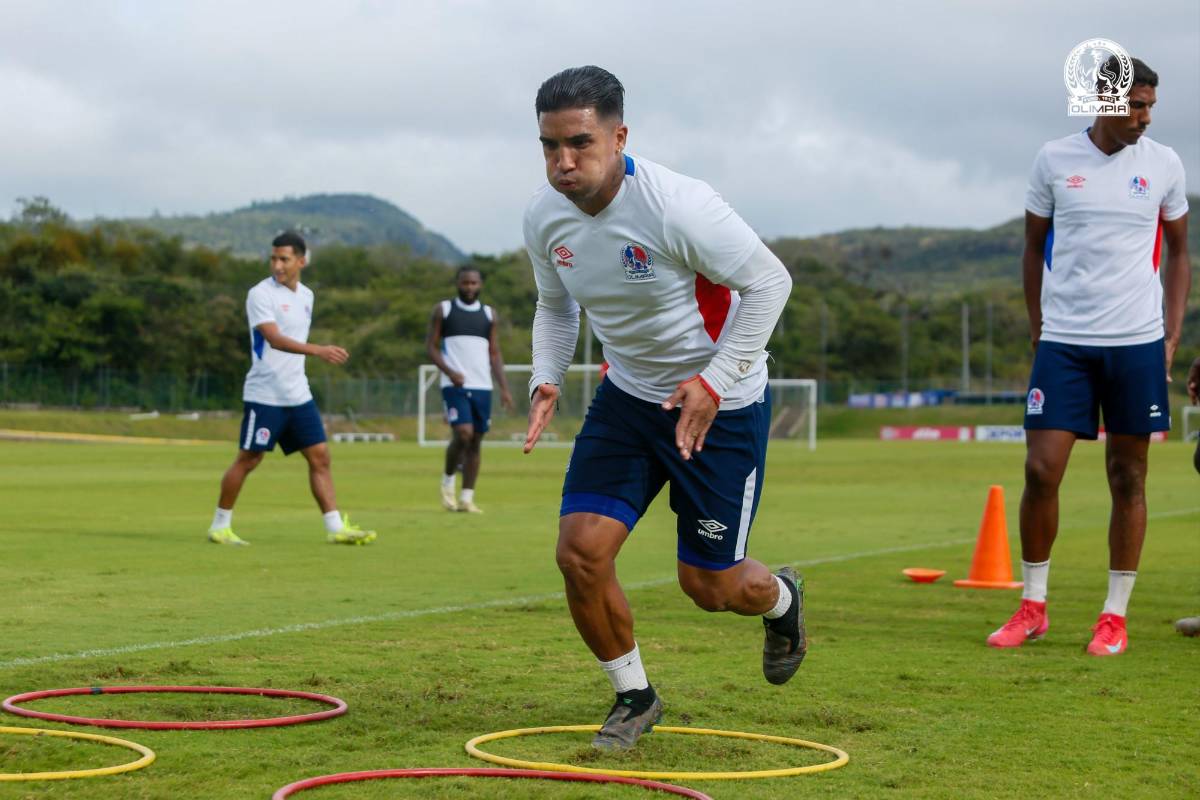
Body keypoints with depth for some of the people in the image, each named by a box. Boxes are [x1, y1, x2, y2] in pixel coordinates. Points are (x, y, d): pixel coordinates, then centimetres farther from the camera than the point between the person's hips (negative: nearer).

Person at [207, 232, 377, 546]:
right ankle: (219, 526, 12)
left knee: (319, 457, 2)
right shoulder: (261, 294, -13)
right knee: (248, 459, -1)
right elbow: (274, 339, -27)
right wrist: (319, 350, -39)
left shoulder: (306, 295, 11)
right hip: (264, 395, -7)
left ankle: (336, 528, 3)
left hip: (298, 395, 7)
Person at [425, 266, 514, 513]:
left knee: (476, 440, 2)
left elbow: (494, 353, 13)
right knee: (463, 434, -18)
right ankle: (448, 481, 7)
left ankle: (467, 497, 7)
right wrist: (449, 371, -14)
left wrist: (504, 388, 3)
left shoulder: (489, 314, 13)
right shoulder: (443, 310, 5)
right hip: (455, 385, -3)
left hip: (482, 386, 4)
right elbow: (431, 346, 3)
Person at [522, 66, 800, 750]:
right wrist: (546, 380, -5)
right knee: (581, 550, -11)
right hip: (628, 397, 5)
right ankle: (633, 697, 13)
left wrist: (713, 382, -21)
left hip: (722, 406, -5)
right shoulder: (545, 216, -8)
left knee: (708, 584, 2)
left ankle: (782, 599, 41)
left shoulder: (677, 206, -27)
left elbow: (768, 281, -18)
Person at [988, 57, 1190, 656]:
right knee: (1041, 470, -6)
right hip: (1063, 342, 0)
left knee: (1128, 478, 5)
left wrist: (1172, 336, 5)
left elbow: (1178, 252, 13)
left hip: (1137, 343, 1)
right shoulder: (1054, 161, 1)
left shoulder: (1164, 165, 3)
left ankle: (1115, 616, 14)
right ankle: (1032, 607, 9)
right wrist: (1038, 331, 8)